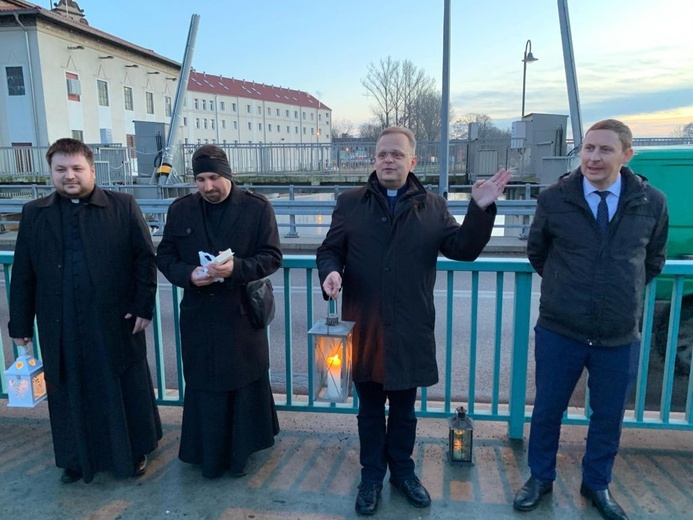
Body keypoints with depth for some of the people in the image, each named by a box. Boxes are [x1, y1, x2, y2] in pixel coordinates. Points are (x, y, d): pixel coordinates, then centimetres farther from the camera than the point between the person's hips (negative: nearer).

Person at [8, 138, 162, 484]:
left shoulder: (123, 207, -2)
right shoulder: (34, 214, 6)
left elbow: (145, 258, -3)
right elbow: (22, 273, 7)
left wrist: (144, 307, -7)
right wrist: (20, 324, 6)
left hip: (116, 322, -2)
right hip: (61, 327, 2)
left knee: (125, 389, 11)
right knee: (70, 394, 13)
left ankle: (134, 452, 31)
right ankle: (77, 458, 34)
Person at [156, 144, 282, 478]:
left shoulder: (257, 207, -5)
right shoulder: (180, 209, 4)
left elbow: (272, 256, -6)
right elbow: (164, 256, 8)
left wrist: (237, 268, -22)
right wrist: (188, 274, -13)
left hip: (242, 313, -2)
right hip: (199, 315, 2)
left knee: (243, 384, 10)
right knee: (203, 385, 10)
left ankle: (240, 452, 30)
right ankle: (208, 455, 28)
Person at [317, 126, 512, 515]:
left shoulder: (433, 206, 4)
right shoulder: (351, 203, 2)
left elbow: (464, 249, -1)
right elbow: (330, 250, 4)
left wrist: (481, 209, -14)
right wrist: (331, 272, -18)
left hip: (409, 329, 1)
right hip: (363, 327, 0)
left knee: (404, 408, 17)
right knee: (370, 408, 15)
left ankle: (402, 469, 39)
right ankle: (372, 474, 34)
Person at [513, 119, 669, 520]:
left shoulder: (652, 202, -5)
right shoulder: (554, 198, -8)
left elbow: (654, 259, 13)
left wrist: (623, 291, 9)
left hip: (620, 337, 1)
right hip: (559, 332, -1)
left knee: (609, 417, 17)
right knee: (547, 410, 14)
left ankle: (597, 485, 41)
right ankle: (541, 478, 37)